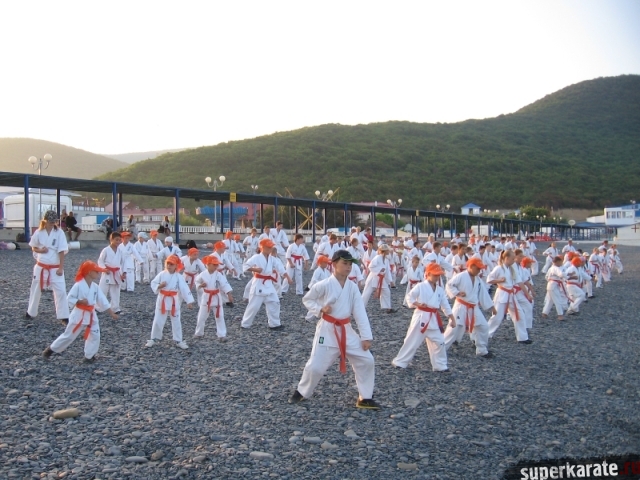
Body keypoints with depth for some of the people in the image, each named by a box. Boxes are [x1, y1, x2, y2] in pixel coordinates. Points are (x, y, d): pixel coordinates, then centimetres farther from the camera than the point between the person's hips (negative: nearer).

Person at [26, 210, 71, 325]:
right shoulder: (39, 232, -4)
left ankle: (63, 317, -1)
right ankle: (31, 312, 36)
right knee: (36, 290, 16)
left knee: (60, 291, -8)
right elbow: (33, 247, 9)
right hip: (41, 267, 2)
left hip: (55, 268, -2)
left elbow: (62, 251, -9)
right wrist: (40, 250, -13)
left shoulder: (59, 233, -9)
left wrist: (61, 268, -12)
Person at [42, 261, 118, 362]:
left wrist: (112, 313, 5)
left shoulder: (95, 287, 2)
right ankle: (51, 349, 23)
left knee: (95, 336, 2)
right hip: (79, 315, -5)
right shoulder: (78, 285, -15)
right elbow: (69, 299, -12)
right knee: (68, 336, 4)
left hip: (91, 315, 5)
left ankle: (89, 356, 15)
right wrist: (80, 301, -26)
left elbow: (103, 301, 6)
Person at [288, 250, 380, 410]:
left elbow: (360, 312, -3)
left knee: (367, 361, 0)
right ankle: (302, 392, 27)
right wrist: (320, 309, -16)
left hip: (346, 330, 4)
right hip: (327, 330, -4)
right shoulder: (324, 285, -13)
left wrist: (366, 336, -7)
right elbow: (307, 299, 2)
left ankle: (365, 398, 16)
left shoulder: (353, 287, -2)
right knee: (315, 367, -3)